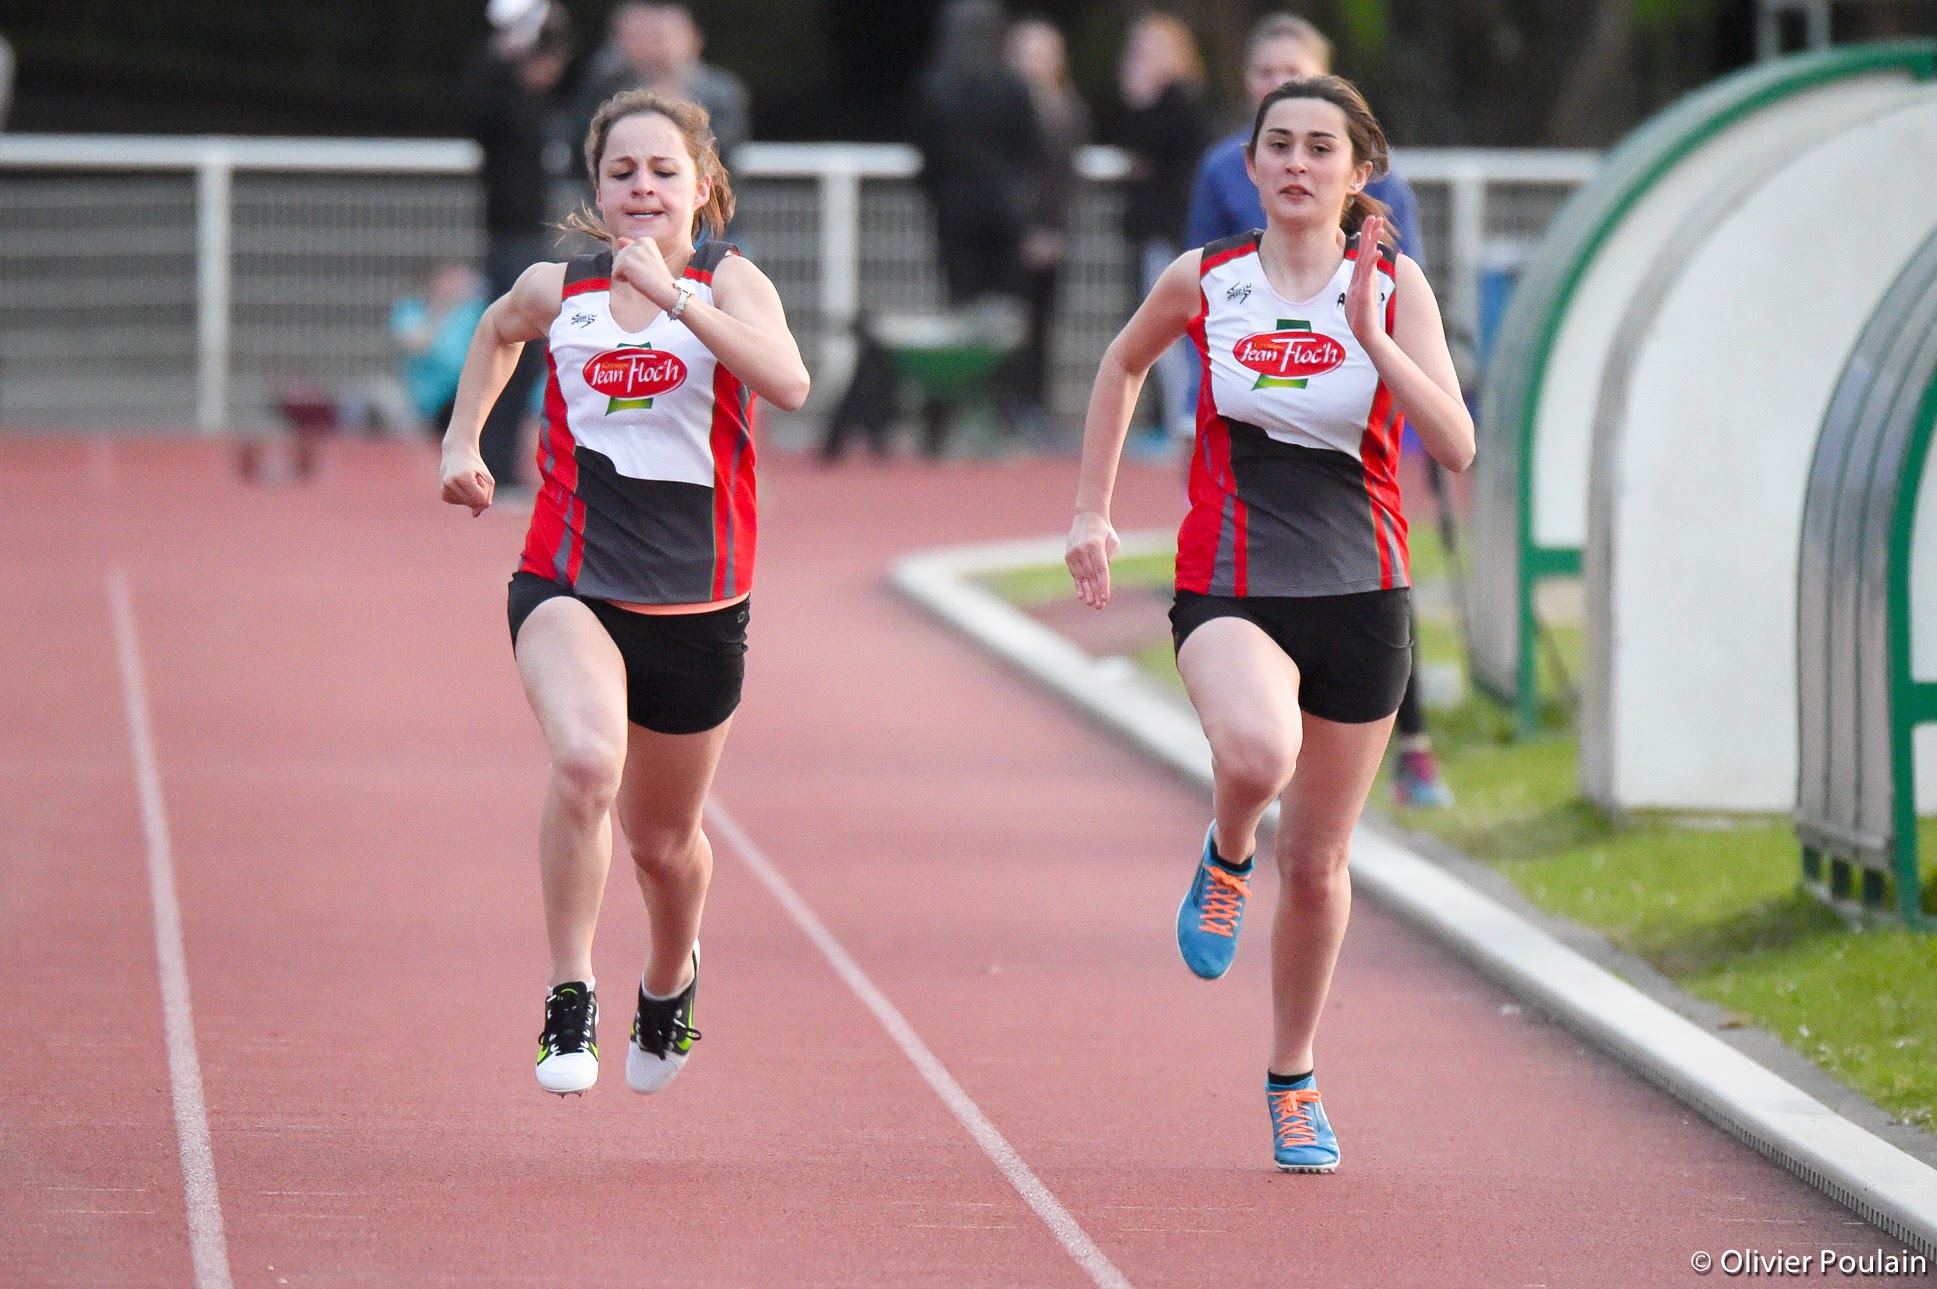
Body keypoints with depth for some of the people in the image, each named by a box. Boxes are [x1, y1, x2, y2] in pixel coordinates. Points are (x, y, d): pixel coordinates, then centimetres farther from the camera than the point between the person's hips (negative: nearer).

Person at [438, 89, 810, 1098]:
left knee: (663, 841, 17)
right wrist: (462, 440, 19)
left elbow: (787, 384, -27)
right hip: (569, 586, 0)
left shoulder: (729, 284, -6)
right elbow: (497, 333, 28)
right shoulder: (557, 291, 2)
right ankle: (569, 1001, -20)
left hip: (696, 602, 0)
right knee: (585, 761, -32)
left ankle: (670, 978, 51)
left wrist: (670, 294, -29)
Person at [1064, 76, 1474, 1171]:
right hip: (1232, 590, -1)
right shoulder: (1203, 282, 0)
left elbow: (1456, 445, -12)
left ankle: (1294, 1079, 31)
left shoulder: (1394, 286, -2)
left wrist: (1368, 334, -23)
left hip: (1360, 596, 1)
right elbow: (1123, 367, 21)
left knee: (1317, 861, 9)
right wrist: (1093, 510, 18)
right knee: (1259, 751, -35)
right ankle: (1226, 860, 2)